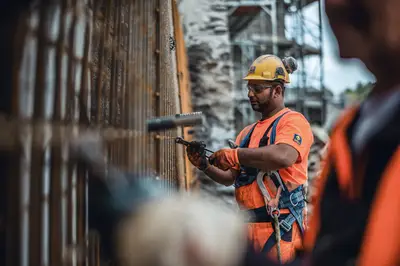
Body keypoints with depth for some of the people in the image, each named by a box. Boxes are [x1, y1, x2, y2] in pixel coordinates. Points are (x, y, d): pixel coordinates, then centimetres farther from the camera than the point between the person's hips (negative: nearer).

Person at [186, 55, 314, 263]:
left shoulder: (293, 121, -5)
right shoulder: (248, 132, 18)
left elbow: (283, 157, -26)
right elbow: (229, 178, 20)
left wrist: (235, 155, -17)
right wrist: (205, 166, 1)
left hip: (279, 228, -7)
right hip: (247, 225, 7)